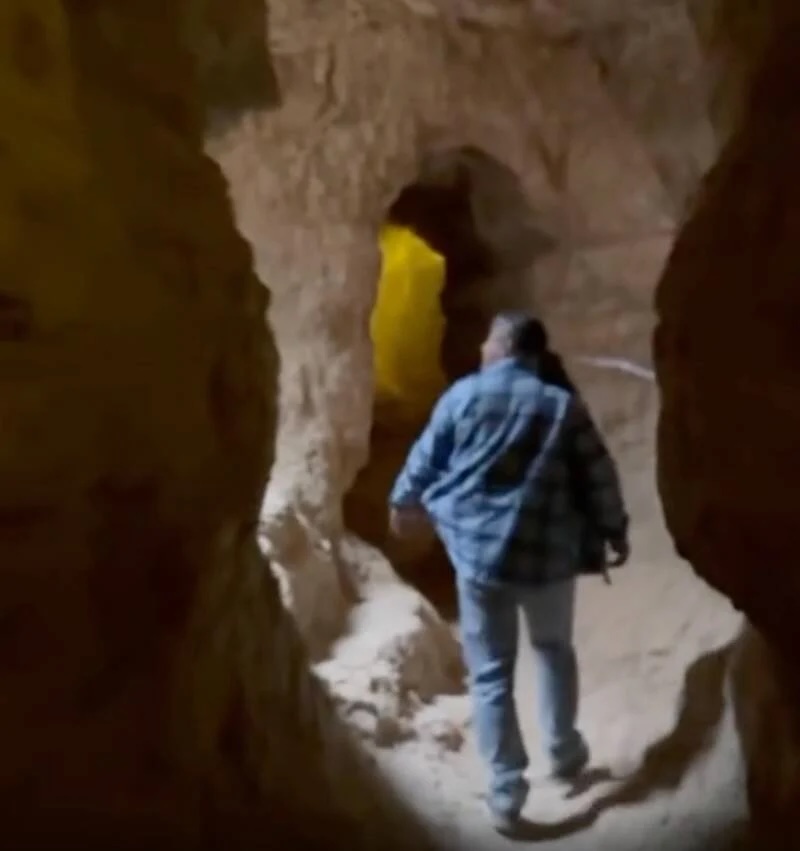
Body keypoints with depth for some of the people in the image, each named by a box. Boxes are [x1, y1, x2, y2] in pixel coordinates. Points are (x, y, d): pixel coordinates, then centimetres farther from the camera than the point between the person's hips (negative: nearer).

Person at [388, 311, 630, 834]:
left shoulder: (463, 396, -2)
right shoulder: (564, 405, -2)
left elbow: (424, 462, 6)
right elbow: (600, 478, 0)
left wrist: (404, 504, 26)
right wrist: (615, 531, 17)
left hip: (479, 554, -1)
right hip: (549, 555, 1)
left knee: (491, 673, 7)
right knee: (554, 649, 26)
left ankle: (506, 790, 7)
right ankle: (563, 750, 36)